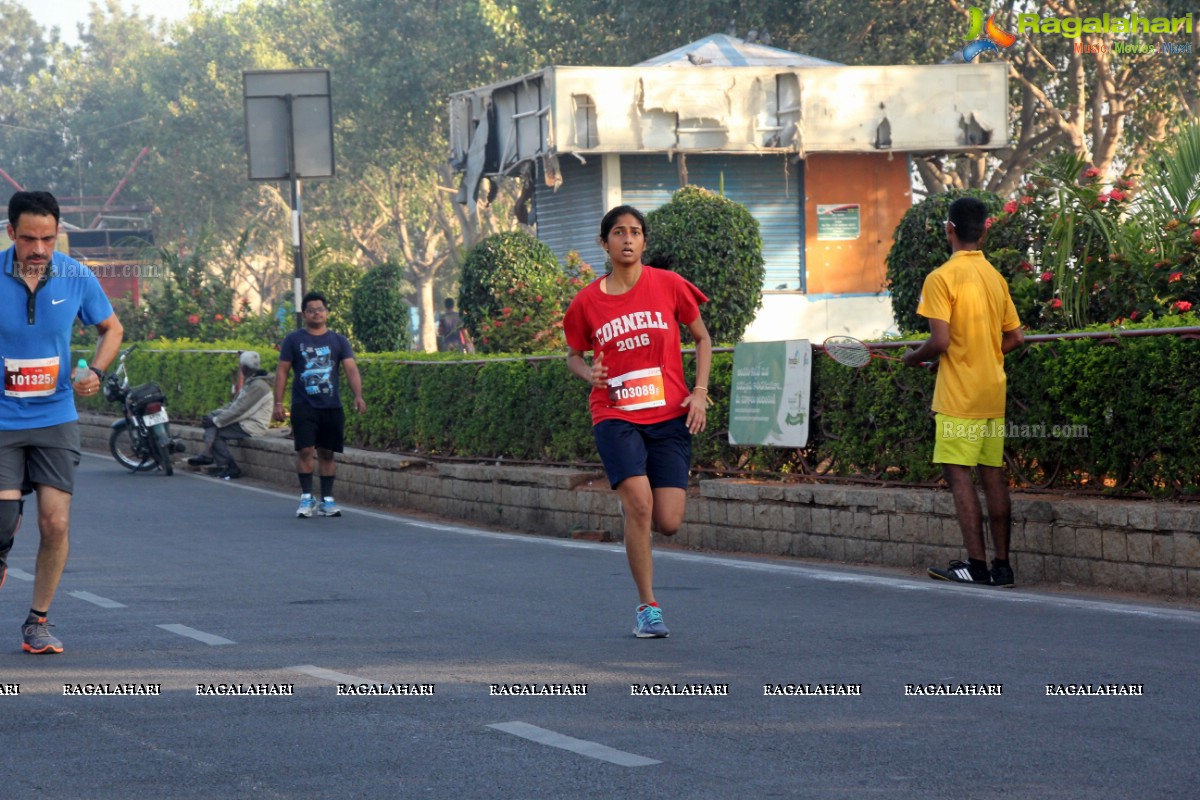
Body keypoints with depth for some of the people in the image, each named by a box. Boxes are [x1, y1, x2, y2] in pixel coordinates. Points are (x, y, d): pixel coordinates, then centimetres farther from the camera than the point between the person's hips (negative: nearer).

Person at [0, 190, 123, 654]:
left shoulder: (77, 278, -4)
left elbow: (111, 328, 12)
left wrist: (95, 372, -5)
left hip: (56, 420, 1)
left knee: (56, 523, -6)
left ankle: (38, 621, 11)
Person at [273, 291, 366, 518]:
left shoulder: (338, 341, 7)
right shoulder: (293, 340, 5)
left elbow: (351, 369, -2)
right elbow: (282, 371, 4)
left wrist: (358, 395, -18)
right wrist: (278, 402, -4)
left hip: (331, 406, 2)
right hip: (303, 405, -2)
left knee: (327, 452, 5)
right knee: (305, 450, -9)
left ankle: (327, 500, 11)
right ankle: (306, 497, -1)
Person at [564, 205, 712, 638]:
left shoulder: (668, 285, 0)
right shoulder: (587, 301, 1)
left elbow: (701, 338, 12)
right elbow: (574, 355, 16)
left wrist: (700, 392, 0)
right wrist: (590, 373, -7)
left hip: (669, 416, 1)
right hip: (615, 415, -1)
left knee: (668, 523, -5)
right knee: (639, 504, -21)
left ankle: (630, 505, 33)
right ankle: (647, 607, -7)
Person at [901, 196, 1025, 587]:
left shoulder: (942, 278, -12)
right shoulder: (996, 277, 9)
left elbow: (940, 341, -17)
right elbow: (1015, 338, 13)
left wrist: (914, 357, 1)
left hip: (959, 394, -7)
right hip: (993, 392, 7)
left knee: (959, 474, -4)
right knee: (993, 475, 8)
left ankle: (977, 565, -9)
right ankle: (1002, 566, 8)